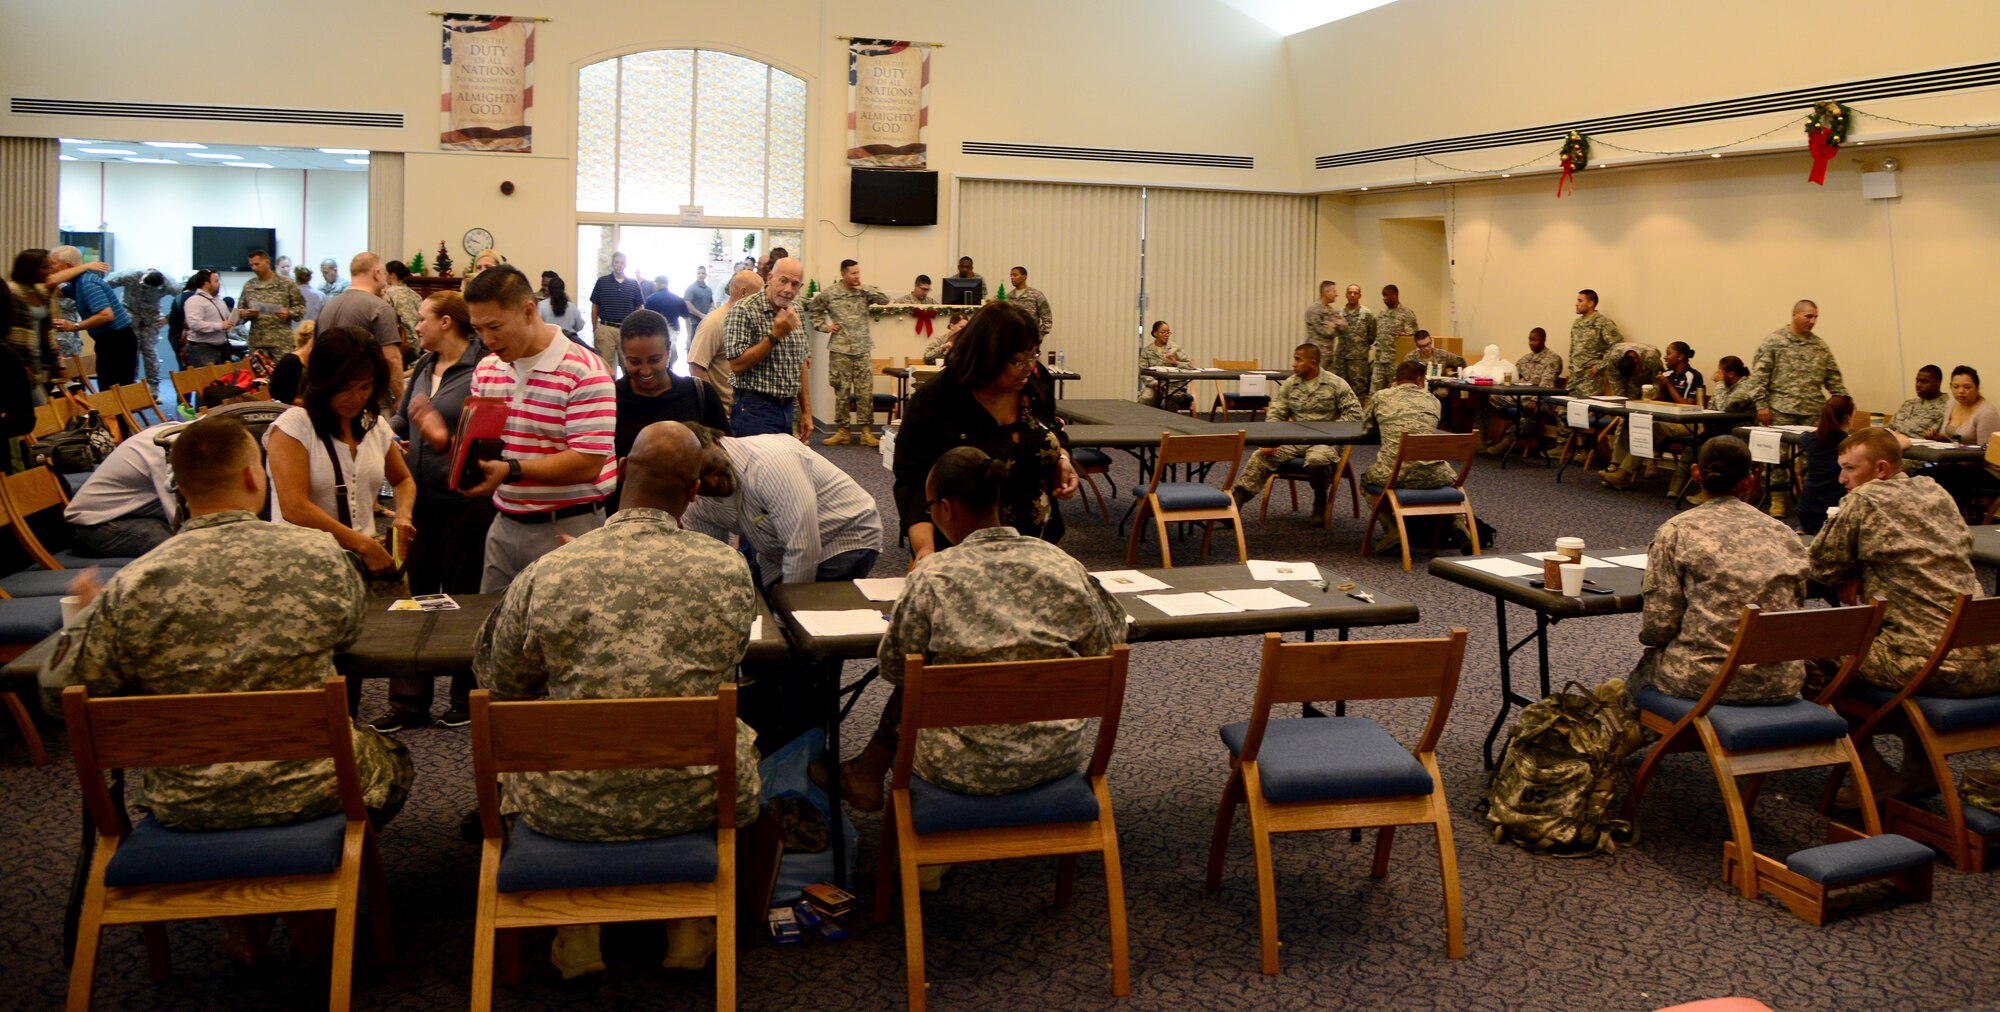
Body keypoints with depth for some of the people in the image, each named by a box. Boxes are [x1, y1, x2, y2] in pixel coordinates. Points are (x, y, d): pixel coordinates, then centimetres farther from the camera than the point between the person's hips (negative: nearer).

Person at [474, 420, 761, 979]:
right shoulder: (729, 569, -11)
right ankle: (691, 923, 36)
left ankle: (577, 930, 34)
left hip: (569, 808, 0)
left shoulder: (545, 575, -13)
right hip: (694, 802, 0)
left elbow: (500, 686, 3)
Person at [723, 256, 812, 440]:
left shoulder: (794, 313, 12)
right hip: (755, 410, -7)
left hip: (787, 409, 7)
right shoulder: (743, 310, -10)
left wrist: (806, 412, 14)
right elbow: (737, 365, -18)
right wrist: (775, 336, -20)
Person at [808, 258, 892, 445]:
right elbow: (813, 309, 13)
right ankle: (842, 430, 12)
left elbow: (885, 300, -9)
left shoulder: (865, 291, 3)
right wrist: (823, 326, 3)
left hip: (862, 349, 1)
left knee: (865, 391, 0)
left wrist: (865, 289, -12)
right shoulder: (830, 294, 0)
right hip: (840, 349, -1)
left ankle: (866, 431, 5)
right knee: (841, 391, 4)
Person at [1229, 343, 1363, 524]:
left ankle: (1320, 502, -9)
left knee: (1317, 459, -37)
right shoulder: (1288, 385, 9)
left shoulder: (1336, 384, -1)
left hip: (1324, 441, -4)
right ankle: (1236, 499, -23)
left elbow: (1354, 413, -3)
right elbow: (1275, 414, 5)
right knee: (1261, 456, -19)